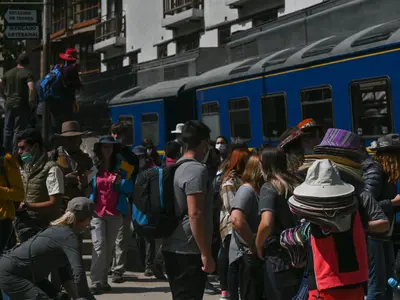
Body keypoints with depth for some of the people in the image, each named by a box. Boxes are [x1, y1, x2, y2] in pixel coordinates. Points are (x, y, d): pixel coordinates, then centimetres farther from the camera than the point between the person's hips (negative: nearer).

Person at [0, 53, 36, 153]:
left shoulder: (9, 73, 9)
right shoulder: (27, 73, -9)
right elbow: (32, 89, -22)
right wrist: (32, 103, -12)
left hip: (9, 104, 5)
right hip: (22, 105, -5)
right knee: (19, 130, 0)